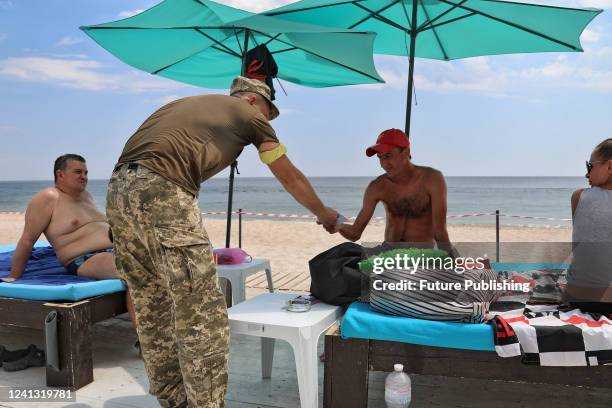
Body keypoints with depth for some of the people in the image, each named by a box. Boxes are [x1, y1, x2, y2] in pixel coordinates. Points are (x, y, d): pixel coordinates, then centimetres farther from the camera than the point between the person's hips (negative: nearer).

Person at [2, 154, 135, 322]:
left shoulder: (86, 196, 21)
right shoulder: (47, 198, -2)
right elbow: (27, 240, -3)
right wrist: (14, 277, -2)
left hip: (117, 251, 9)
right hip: (86, 261, -9)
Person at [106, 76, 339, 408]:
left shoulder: (190, 103, 32)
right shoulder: (249, 113, 15)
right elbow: (291, 179, 22)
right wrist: (324, 214, 37)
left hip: (119, 188, 9)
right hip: (162, 191, -8)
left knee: (152, 310, 16)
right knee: (203, 317, -2)